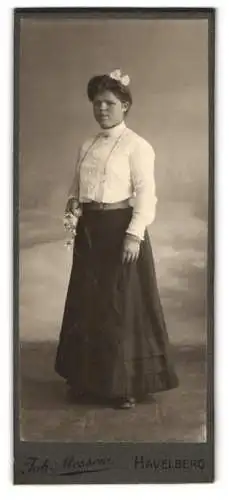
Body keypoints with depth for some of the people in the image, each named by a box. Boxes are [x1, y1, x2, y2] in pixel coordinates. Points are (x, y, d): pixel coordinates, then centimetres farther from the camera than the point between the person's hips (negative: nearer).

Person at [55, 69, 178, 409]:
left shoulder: (136, 145, -6)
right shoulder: (87, 147, 14)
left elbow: (146, 193, -12)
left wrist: (134, 234, -19)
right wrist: (73, 205, 1)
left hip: (120, 228, -6)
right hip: (89, 231, 7)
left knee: (122, 304, -1)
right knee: (86, 303, 10)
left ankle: (127, 385, 11)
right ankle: (89, 377, 23)